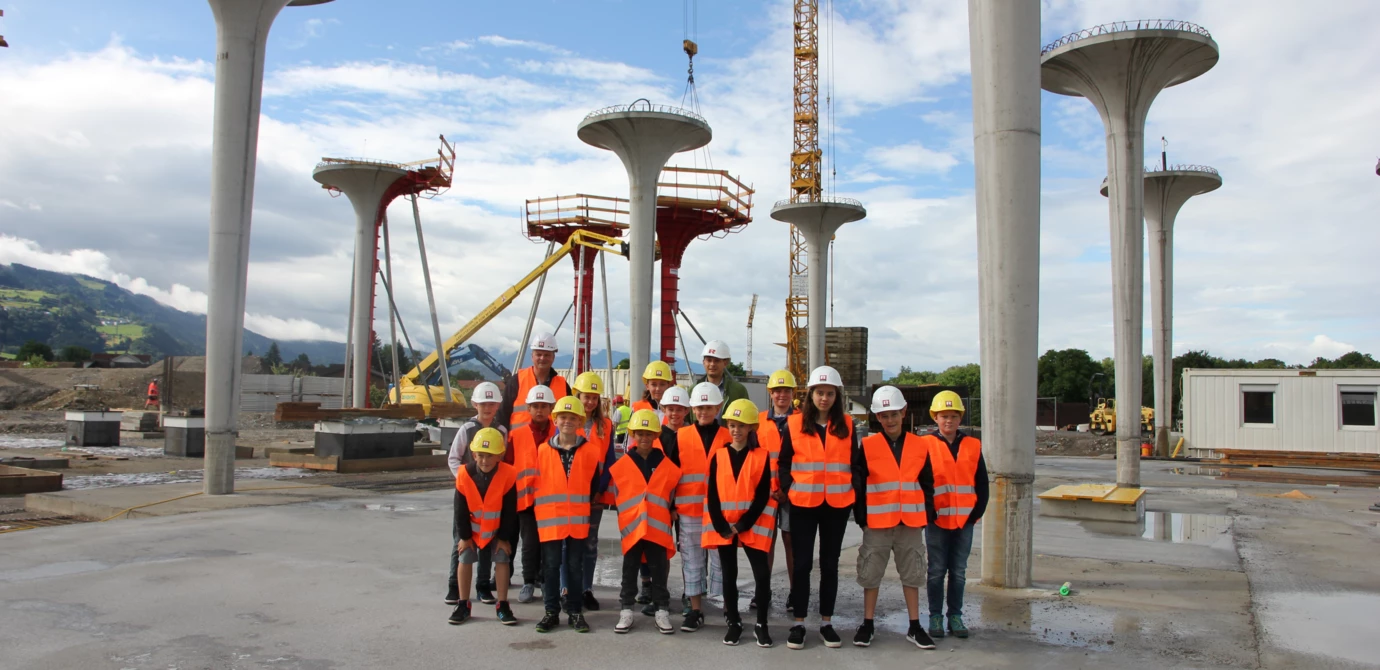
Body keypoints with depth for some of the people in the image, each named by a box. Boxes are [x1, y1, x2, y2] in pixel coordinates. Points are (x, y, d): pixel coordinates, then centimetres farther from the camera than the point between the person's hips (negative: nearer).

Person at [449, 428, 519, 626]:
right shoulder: (464, 475, -24)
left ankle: (502, 606, 6)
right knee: (465, 559, 0)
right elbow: (461, 510, -13)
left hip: (498, 529, -1)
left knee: (502, 559, -4)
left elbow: (509, 510, -18)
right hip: (472, 528, 1)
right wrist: (464, 536, -8)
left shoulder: (508, 475, -27)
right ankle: (463, 605, 13)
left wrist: (505, 537, -12)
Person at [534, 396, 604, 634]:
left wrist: (584, 504, 10)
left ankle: (575, 611, 19)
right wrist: (542, 507, 6)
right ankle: (551, 611, 15)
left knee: (575, 565, 8)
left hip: (578, 520, 0)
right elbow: (536, 481, 7)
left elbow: (595, 483, 9)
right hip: (550, 518, 0)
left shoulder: (591, 451, -1)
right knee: (551, 565, 5)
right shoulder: (543, 450, 0)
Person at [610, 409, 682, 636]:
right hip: (631, 528, 0)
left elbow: (671, 493, 11)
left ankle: (662, 612, 16)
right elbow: (614, 494, 8)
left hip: (658, 528, 0)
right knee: (630, 572, 9)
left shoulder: (668, 466, 1)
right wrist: (627, 514, 8)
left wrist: (669, 512, 6)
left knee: (659, 572, 7)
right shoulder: (621, 466, -1)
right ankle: (626, 611, 17)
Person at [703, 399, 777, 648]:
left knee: (762, 573, -6)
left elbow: (763, 495, -6)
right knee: (729, 574, 9)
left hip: (752, 524, -2)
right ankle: (734, 622, 21)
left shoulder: (762, 456, -2)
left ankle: (761, 624, 8)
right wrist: (721, 526, -10)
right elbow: (713, 494, 0)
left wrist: (742, 525, -13)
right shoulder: (718, 456, 3)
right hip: (723, 525, 2)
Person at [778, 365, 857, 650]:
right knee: (802, 563, 3)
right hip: (803, 504, -1)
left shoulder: (846, 425, 4)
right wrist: (789, 489, -5)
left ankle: (826, 623, 19)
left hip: (837, 504, 1)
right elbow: (783, 462, 4)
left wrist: (850, 490, 0)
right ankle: (798, 623, 11)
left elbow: (854, 462, 10)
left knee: (830, 563, 9)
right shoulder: (794, 423, -1)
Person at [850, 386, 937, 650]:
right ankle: (867, 625, 17)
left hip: (911, 522, 2)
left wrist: (924, 514, 6)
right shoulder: (867, 446, -4)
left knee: (912, 574, 10)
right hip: (877, 522, -2)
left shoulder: (919, 446, 3)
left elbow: (926, 484, 10)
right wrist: (862, 518, -5)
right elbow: (857, 485, -3)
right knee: (871, 574, 5)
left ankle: (914, 627, 21)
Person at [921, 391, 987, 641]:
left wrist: (976, 513, 1)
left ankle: (955, 616, 20)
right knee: (937, 571, 5)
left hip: (964, 520, 3)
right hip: (937, 521, -2)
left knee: (959, 571, 9)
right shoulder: (925, 445, -3)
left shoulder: (973, 446, 6)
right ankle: (935, 617, 15)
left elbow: (982, 484, 8)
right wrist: (929, 513, -8)